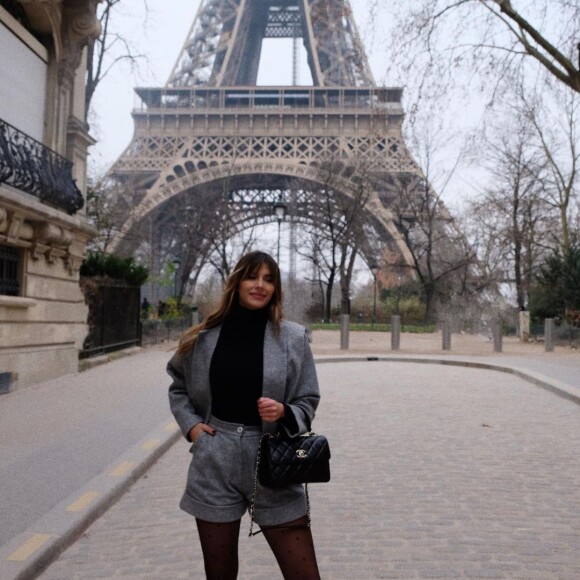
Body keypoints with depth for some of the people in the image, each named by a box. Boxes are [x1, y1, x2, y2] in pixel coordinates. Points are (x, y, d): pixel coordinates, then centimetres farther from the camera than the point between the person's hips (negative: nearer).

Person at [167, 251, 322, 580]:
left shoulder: (293, 338, -3)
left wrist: (283, 412, -17)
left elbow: (308, 402, 3)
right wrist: (191, 425, 1)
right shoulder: (204, 338, 1)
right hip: (215, 465, 2)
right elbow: (178, 388, 17)